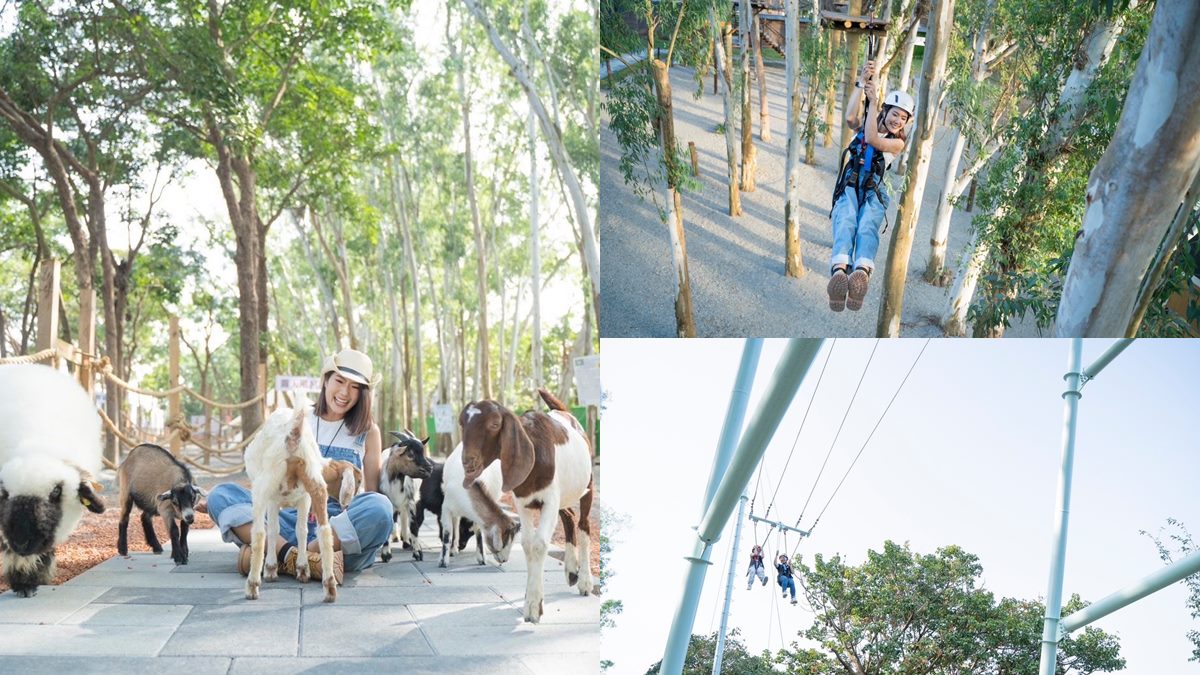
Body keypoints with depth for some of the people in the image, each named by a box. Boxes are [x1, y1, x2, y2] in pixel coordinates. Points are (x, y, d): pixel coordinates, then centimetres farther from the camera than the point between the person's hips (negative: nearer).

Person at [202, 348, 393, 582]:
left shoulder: (368, 431, 9)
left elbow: (372, 494, 7)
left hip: (341, 529, -2)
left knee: (380, 506, -34)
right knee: (221, 494, -15)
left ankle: (273, 556, -33)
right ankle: (290, 553, -37)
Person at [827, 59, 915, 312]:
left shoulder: (898, 142, 15)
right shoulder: (865, 126, 23)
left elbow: (872, 139, -5)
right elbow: (850, 117, -1)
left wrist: (873, 102, -6)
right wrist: (861, 83, -5)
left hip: (874, 191, -1)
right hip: (849, 186, 1)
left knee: (867, 228, -35)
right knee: (845, 224, -33)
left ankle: (861, 274, -66)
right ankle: (839, 272, -64)